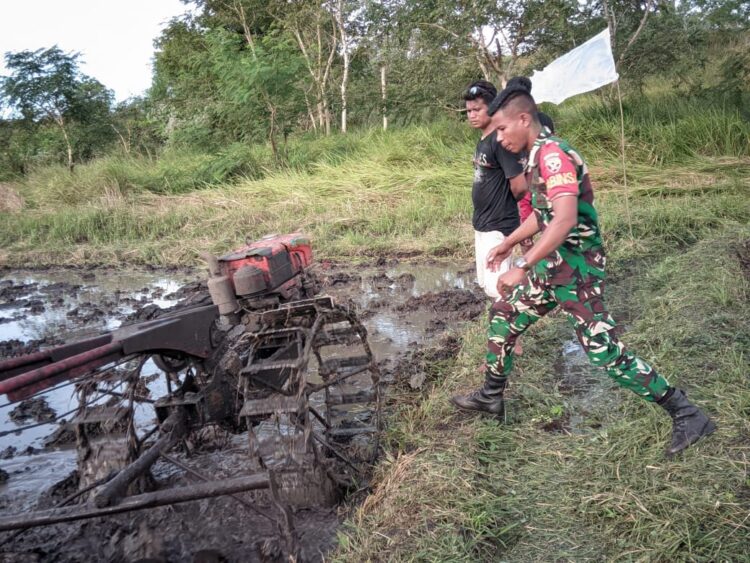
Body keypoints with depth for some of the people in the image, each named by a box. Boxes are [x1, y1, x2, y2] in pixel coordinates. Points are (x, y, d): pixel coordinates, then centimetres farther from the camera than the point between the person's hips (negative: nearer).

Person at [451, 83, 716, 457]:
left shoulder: (552, 153, -19)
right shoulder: (537, 156, 12)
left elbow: (565, 220, -32)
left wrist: (522, 268, -30)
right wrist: (507, 244, 34)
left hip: (575, 268, -10)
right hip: (552, 265, 10)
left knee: (606, 353, -8)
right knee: (502, 317, 17)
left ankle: (687, 416, 7)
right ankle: (491, 397, 32)